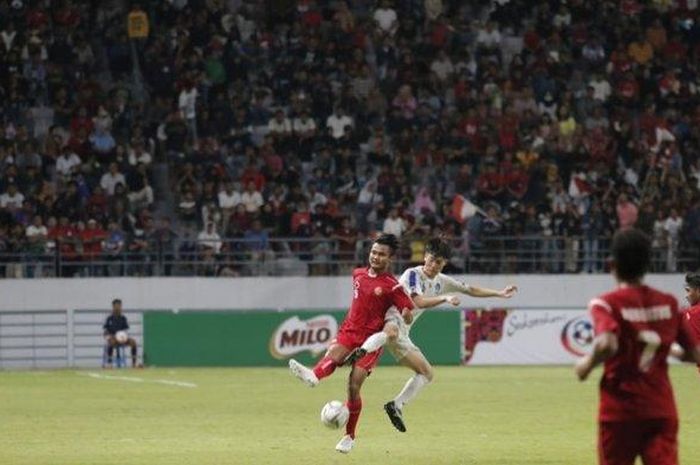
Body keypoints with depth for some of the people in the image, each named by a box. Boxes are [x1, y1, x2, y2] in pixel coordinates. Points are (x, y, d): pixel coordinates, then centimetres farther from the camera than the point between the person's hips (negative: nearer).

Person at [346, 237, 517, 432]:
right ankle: (361, 352, -64)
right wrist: (445, 298, -32)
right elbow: (419, 302, -22)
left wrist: (499, 293, 24)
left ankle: (396, 406, 11)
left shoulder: (441, 281, 16)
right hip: (391, 320, -8)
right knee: (392, 332, -45)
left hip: (403, 333, 8)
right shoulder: (413, 274, -8)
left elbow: (471, 290, 26)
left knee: (427, 373, 10)